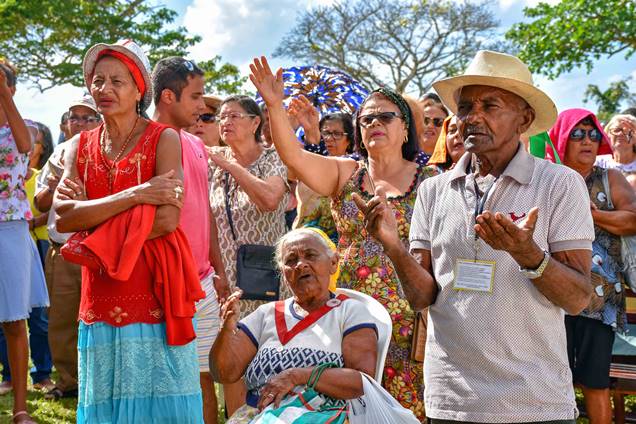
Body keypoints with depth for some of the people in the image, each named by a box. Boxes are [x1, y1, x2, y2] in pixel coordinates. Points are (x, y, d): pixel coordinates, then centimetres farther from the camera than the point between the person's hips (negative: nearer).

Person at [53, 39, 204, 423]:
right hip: (101, 301, 4)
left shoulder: (163, 139, -4)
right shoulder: (80, 146, 9)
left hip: (154, 295, -4)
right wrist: (133, 195, -15)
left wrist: (89, 211, -10)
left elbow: (167, 220, -16)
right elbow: (63, 216, -6)